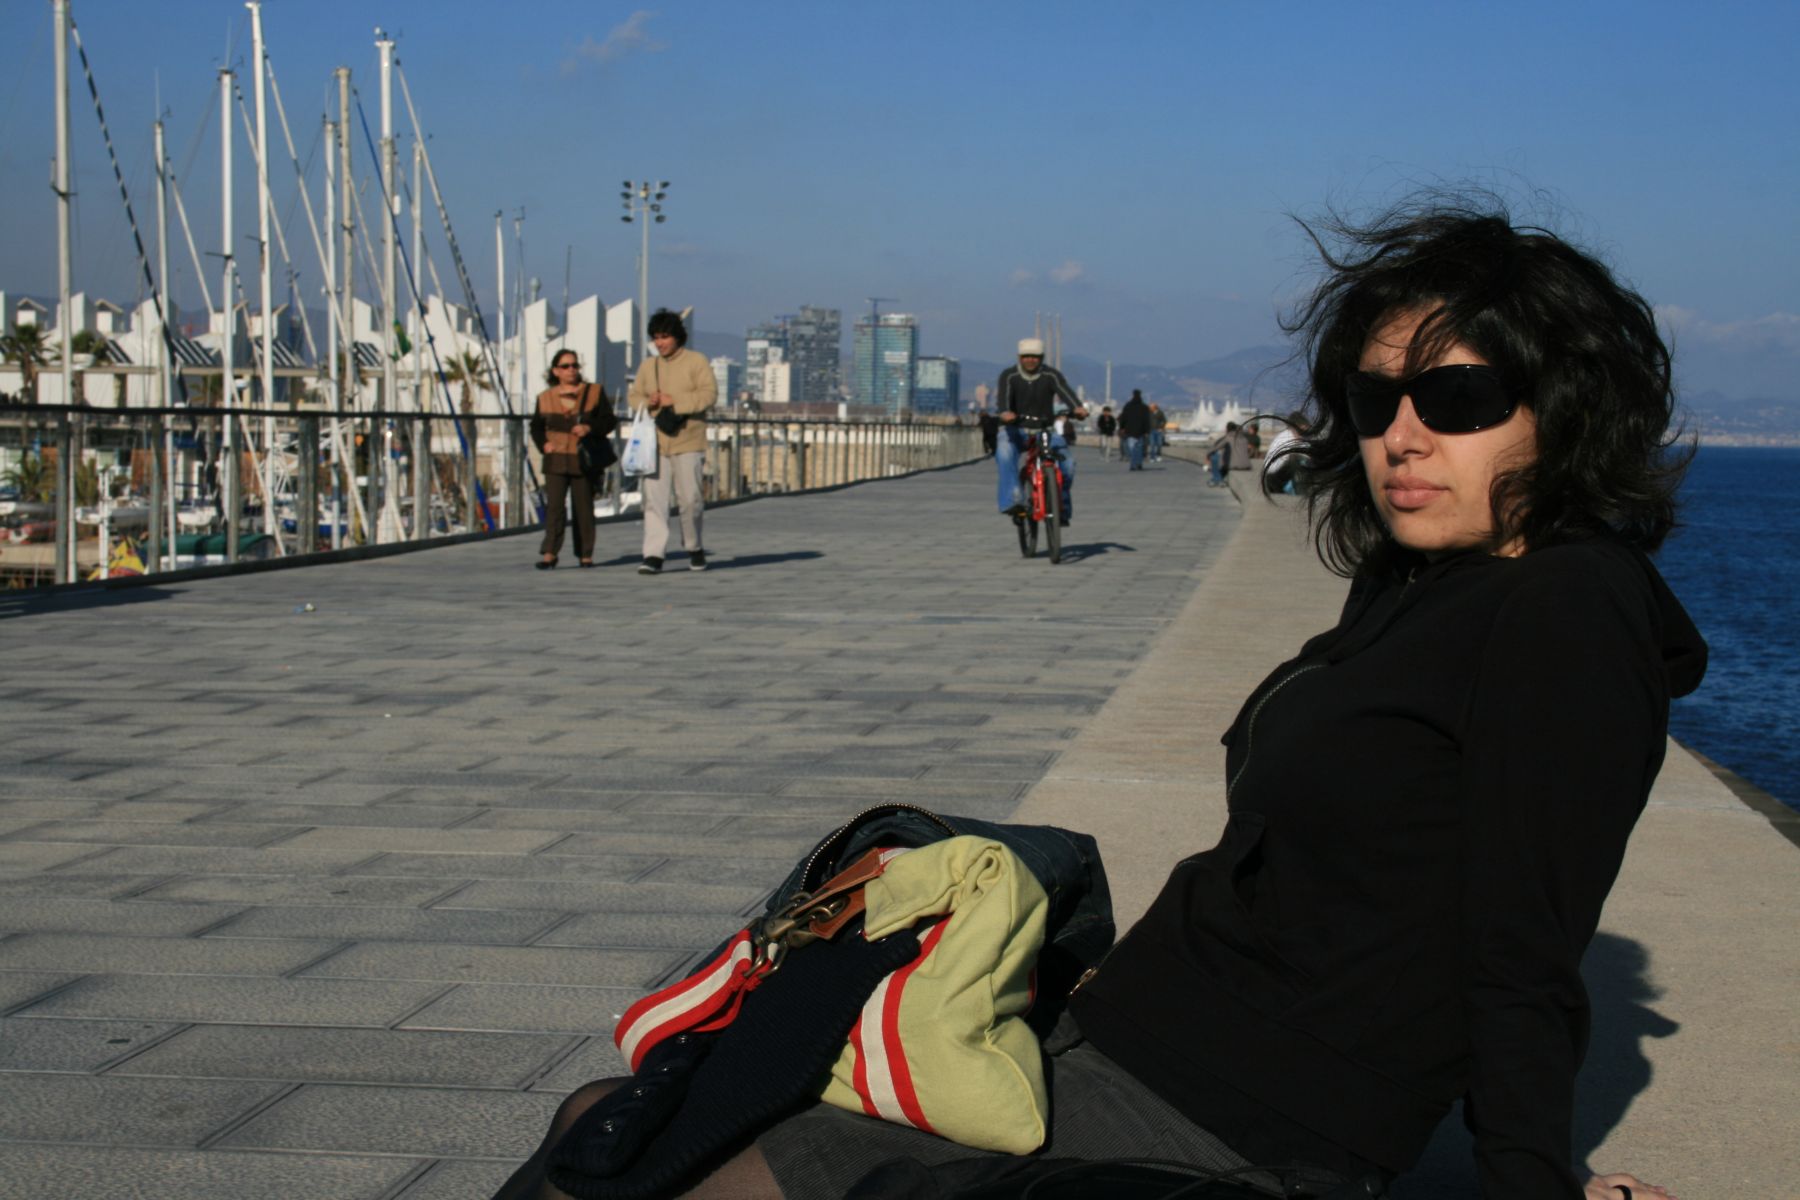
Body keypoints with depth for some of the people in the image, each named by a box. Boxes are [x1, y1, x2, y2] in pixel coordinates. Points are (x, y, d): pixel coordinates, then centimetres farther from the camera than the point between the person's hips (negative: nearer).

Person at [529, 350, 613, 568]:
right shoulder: (545, 398, 7)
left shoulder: (594, 392, 4)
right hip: (556, 461, 0)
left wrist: (590, 427, -15)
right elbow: (536, 426, 19)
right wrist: (543, 444, 1)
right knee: (554, 506, -9)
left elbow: (609, 420, 3)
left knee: (584, 507, 5)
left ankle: (585, 554, 12)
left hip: (584, 460, 0)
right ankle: (549, 553, -11)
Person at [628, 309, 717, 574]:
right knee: (654, 499, -5)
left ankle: (695, 548, 21)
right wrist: (647, 403, -7)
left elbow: (709, 393, -9)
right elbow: (635, 396, 16)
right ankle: (653, 555, -7)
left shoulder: (696, 361, 1)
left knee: (689, 499, 1)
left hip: (687, 443, -3)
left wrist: (674, 402, -16)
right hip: (654, 443, 3)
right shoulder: (648, 366, 15)